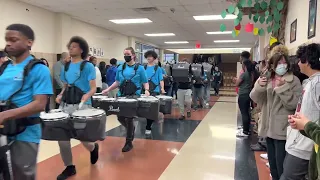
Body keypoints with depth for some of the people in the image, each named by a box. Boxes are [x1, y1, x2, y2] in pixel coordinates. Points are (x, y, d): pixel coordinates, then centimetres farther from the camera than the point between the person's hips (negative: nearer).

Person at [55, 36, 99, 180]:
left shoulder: (88, 66, -5)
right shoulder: (66, 66, 12)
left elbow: (93, 88, -9)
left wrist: (86, 97, -28)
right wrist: (60, 95, 1)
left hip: (82, 106, -5)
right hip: (65, 105, 6)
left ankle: (93, 148, 36)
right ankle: (69, 167, 16)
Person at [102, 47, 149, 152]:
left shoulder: (139, 68, -3)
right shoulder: (120, 68, 8)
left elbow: (145, 82, 0)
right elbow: (117, 82, 14)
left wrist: (146, 90, -19)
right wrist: (108, 90, 3)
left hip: (134, 96, -4)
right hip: (122, 96, 5)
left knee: (129, 118, -3)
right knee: (120, 117, 6)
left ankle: (129, 143, 13)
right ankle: (131, 129, 39)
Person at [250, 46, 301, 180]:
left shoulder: (293, 81, -7)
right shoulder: (266, 79, 6)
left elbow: (293, 104, -16)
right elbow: (255, 98, 0)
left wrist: (282, 87, -24)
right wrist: (259, 86, -18)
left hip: (282, 129, -5)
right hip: (269, 127, 5)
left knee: (281, 164, -2)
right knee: (272, 162, 19)